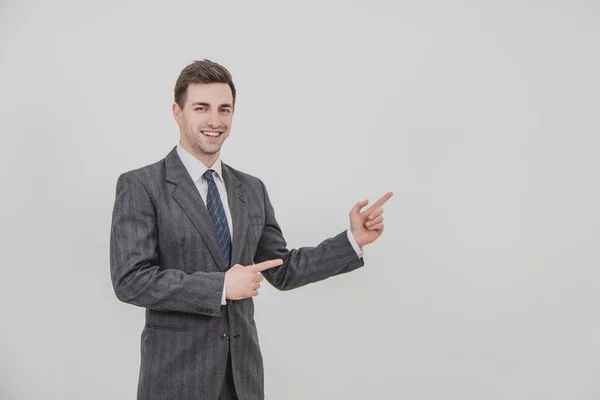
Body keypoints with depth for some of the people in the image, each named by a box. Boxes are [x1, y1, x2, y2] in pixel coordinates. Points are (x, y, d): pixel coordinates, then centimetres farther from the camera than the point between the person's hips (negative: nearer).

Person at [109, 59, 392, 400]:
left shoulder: (252, 190, 7)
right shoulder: (140, 187, -8)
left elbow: (282, 270, 11)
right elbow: (130, 279, -16)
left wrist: (353, 239, 3)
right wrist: (221, 286, -19)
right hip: (177, 372, -5)